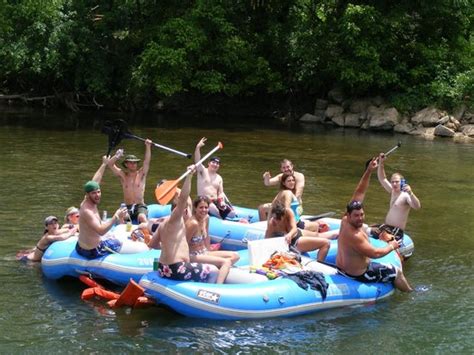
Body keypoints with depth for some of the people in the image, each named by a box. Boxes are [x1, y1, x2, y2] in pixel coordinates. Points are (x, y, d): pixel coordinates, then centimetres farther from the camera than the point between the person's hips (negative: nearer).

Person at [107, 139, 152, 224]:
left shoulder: (141, 174, 10)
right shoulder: (123, 175, 11)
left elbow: (147, 161, -2)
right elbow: (110, 165, 3)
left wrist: (148, 146, -15)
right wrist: (117, 156, -16)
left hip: (140, 206, -1)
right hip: (127, 207, 1)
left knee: (142, 217, -33)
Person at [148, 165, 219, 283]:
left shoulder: (163, 223, 13)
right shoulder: (175, 219, -11)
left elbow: (152, 244, 16)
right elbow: (183, 198, -26)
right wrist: (189, 175, -31)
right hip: (176, 270, -10)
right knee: (213, 271, -1)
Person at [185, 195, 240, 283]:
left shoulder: (206, 218, 1)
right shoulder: (193, 223, -25)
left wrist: (209, 251, 15)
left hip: (204, 252, 9)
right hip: (193, 256, -9)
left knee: (235, 256, 5)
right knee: (226, 262, -24)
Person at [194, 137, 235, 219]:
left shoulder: (219, 178, 16)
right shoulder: (202, 171, 4)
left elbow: (221, 193, 11)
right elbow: (197, 160, -14)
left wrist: (222, 201, -11)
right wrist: (198, 147, -29)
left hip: (216, 201, 5)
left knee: (232, 213, -14)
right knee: (213, 208, -39)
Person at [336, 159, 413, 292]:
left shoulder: (345, 220, -12)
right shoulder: (354, 236, -36)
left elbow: (359, 192, -10)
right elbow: (375, 253, -31)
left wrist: (369, 171, -16)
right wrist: (391, 246, -12)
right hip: (358, 274, -9)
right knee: (397, 272, 12)